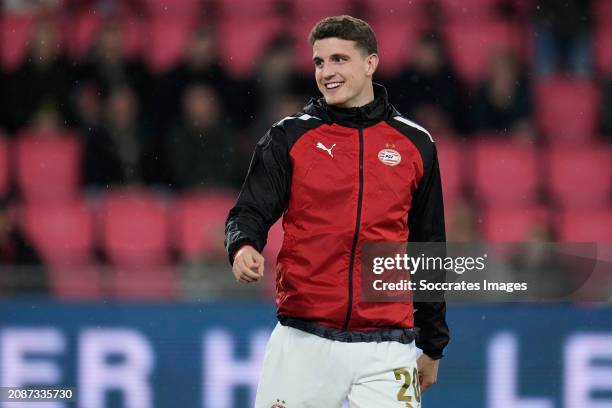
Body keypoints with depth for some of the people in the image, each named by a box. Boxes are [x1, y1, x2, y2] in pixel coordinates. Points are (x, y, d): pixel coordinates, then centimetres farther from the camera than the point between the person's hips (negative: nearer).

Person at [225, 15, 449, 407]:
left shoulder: (415, 143, 9)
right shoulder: (290, 137, 5)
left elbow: (430, 252, 15)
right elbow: (250, 213, -1)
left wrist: (433, 346, 17)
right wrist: (244, 249, -25)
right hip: (304, 342, -1)